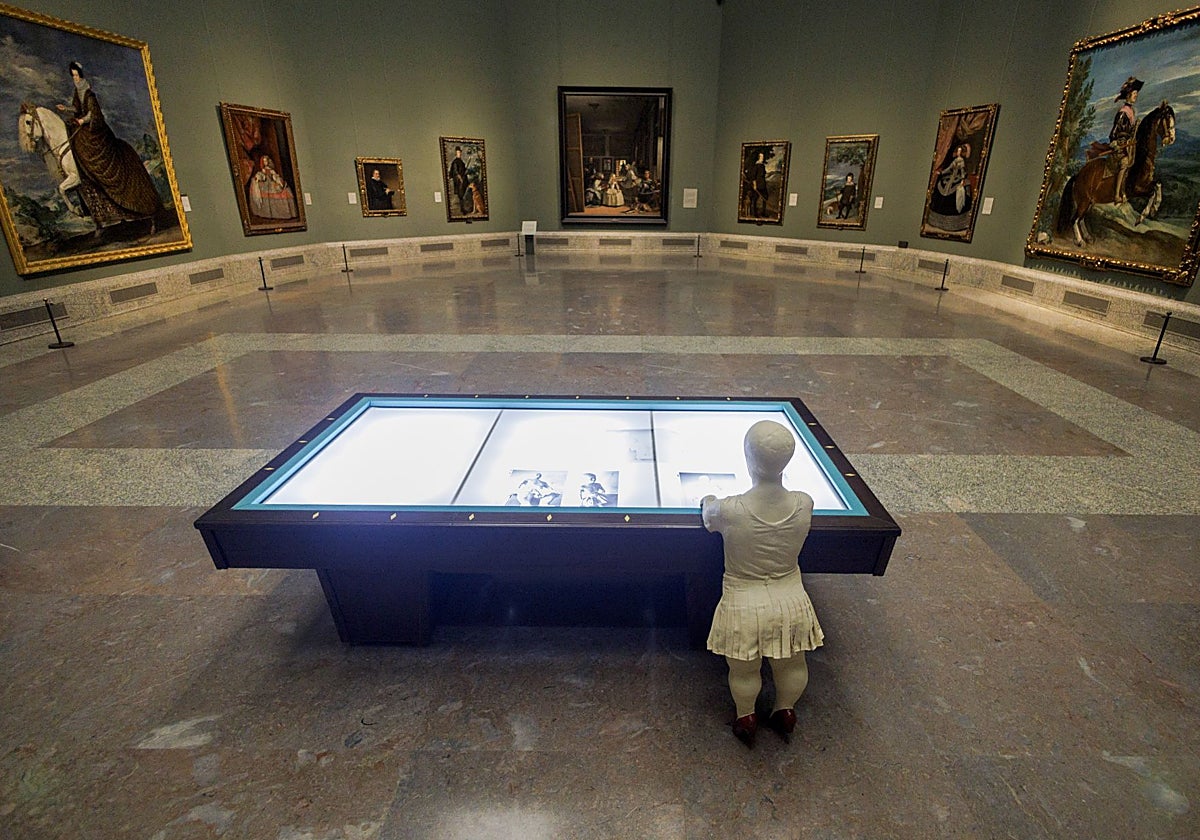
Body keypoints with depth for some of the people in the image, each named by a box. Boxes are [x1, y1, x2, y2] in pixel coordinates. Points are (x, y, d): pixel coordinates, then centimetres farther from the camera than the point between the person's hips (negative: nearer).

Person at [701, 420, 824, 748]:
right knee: (791, 665, 30)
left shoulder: (730, 510, -28)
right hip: (791, 604, 3)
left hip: (744, 608, -3)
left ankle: (746, 720, 48)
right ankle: (785, 713, 53)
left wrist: (708, 501, 20)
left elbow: (708, 516, -3)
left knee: (744, 671, 25)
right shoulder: (804, 505, -18)